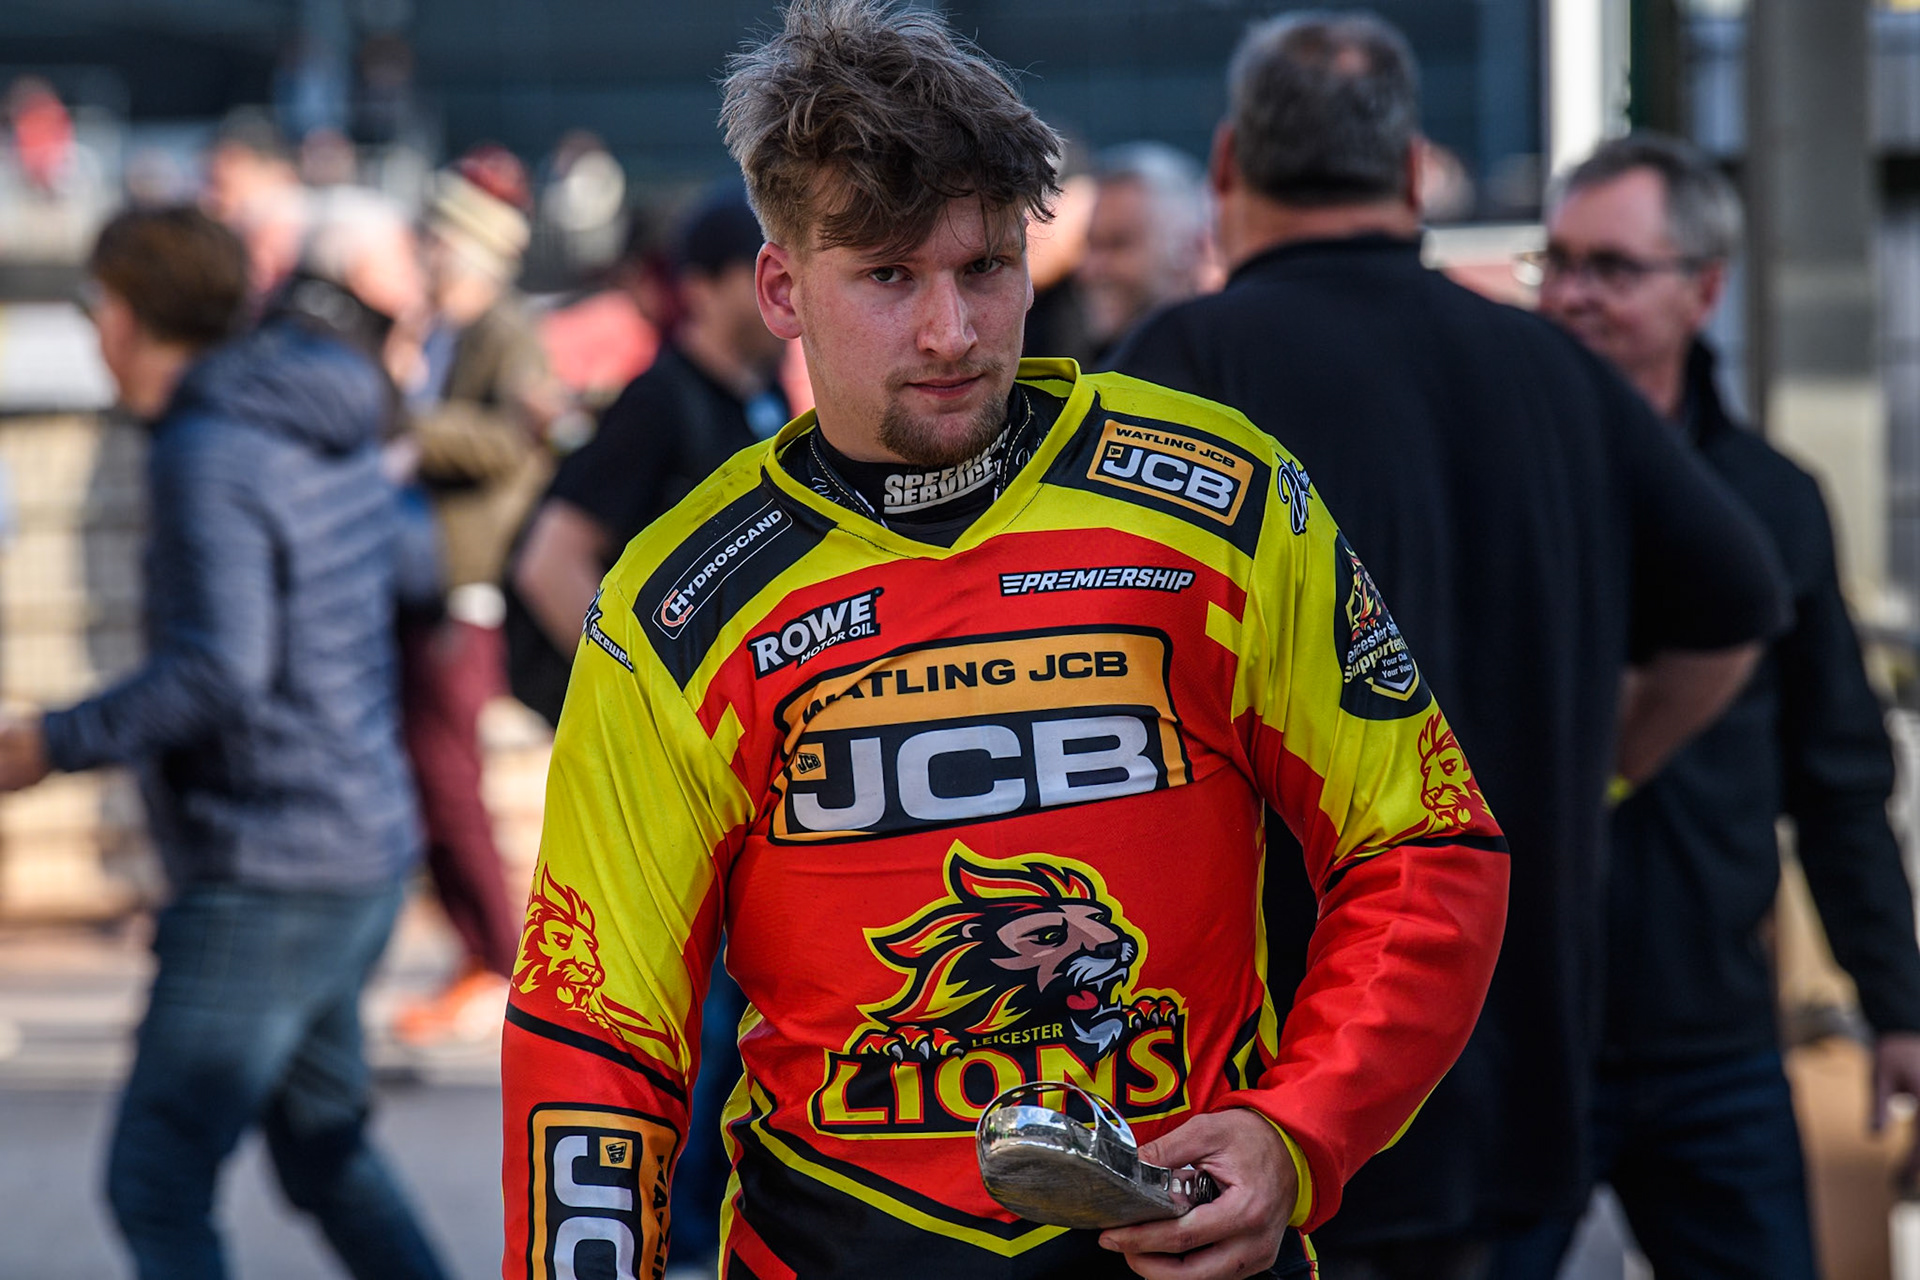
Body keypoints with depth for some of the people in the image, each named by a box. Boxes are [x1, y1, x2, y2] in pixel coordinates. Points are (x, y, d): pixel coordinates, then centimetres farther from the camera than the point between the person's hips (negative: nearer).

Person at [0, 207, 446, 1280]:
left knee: (157, 1182, -5)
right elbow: (408, 565, 24)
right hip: (369, 846, 9)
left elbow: (218, 670, -26)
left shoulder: (207, 454, -17)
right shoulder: (337, 439, 9)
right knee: (322, 1139, 22)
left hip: (269, 880, -9)